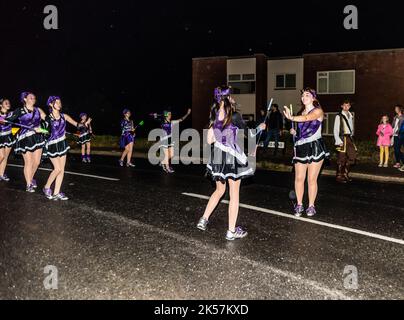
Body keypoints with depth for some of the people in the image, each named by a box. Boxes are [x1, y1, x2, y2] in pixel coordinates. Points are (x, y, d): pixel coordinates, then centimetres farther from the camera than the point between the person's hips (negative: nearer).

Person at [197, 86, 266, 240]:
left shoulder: (213, 115, 1)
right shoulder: (234, 116, -14)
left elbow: (209, 140, 0)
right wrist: (260, 128, 19)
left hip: (217, 157, 6)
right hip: (232, 157, -5)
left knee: (219, 190, 23)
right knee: (234, 194, 6)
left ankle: (203, 220, 21)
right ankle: (232, 231, 12)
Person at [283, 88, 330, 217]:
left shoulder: (318, 111, -3)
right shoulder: (301, 112, 16)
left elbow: (307, 118, -25)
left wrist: (292, 118, -42)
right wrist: (294, 132, 5)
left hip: (315, 147, -5)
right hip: (301, 148, 5)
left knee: (312, 179, -1)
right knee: (299, 178, 1)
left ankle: (311, 206, 12)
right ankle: (299, 205, 12)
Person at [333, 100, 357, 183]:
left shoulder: (351, 116, 15)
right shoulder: (339, 116, -5)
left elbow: (352, 128, 20)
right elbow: (335, 130, -8)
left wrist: (352, 135, 8)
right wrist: (338, 141, -14)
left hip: (350, 138, 7)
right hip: (342, 138, -6)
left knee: (352, 156, 5)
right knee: (342, 158, -4)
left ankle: (345, 174, 19)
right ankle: (339, 176, 7)